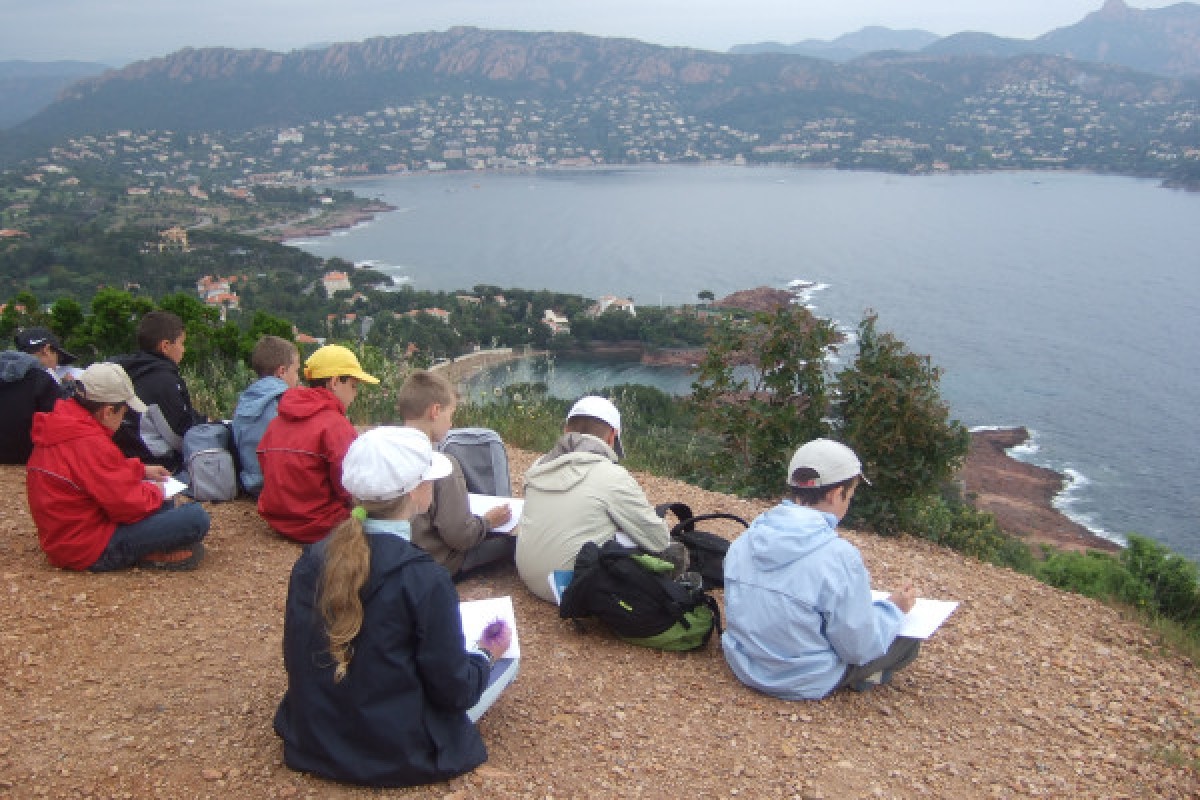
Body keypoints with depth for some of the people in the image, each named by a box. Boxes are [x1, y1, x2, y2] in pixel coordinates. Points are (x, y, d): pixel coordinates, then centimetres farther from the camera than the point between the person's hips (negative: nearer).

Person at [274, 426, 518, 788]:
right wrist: (484, 654, 3)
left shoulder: (311, 558, -9)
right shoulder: (423, 580, -25)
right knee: (507, 657, 9)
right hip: (395, 754, -5)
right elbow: (453, 690, -17)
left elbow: (296, 657, 3)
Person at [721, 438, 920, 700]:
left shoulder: (744, 541, -8)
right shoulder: (839, 556, -26)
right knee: (908, 640, 12)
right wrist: (893, 609, 0)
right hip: (803, 684, -7)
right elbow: (859, 649, -18)